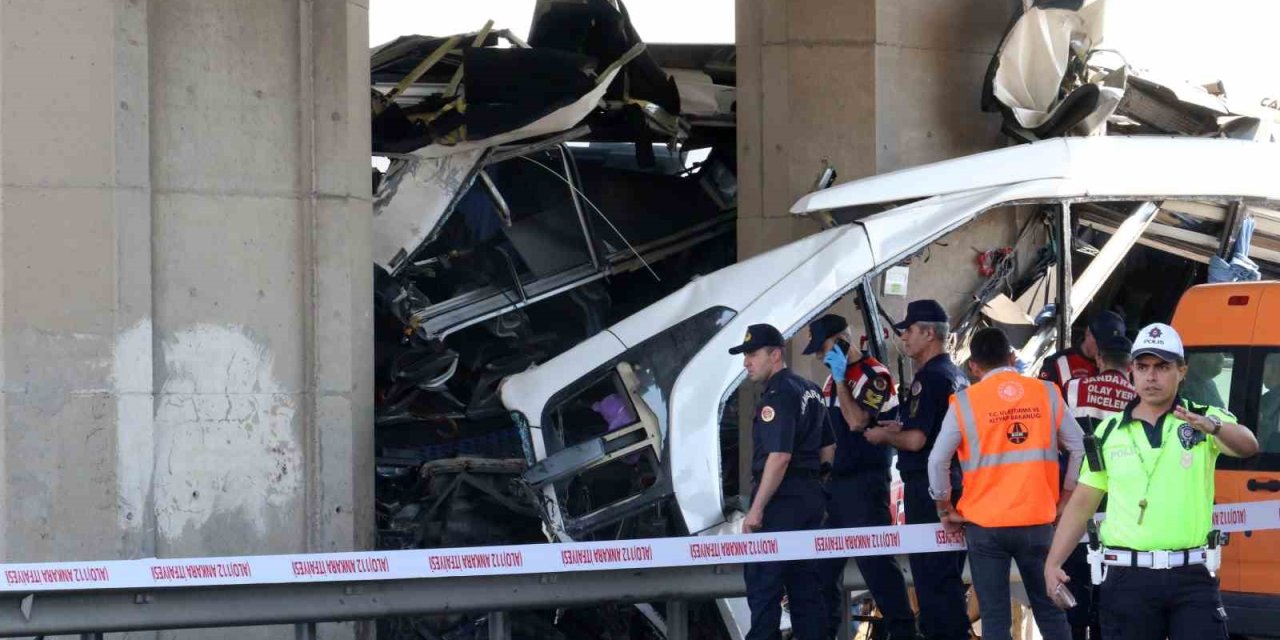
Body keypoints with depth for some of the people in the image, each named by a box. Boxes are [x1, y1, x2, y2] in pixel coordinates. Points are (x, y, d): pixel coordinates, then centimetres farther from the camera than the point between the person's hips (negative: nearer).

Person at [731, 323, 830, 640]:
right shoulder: (810, 390, 15)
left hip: (781, 503, -9)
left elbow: (779, 456, -23)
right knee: (806, 586, 9)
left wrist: (757, 508, -22)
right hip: (811, 497, 9)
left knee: (763, 584, -8)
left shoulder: (777, 396, -14)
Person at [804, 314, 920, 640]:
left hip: (865, 482, -9)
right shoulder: (833, 380, 16)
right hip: (836, 481, 9)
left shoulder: (873, 375, -10)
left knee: (876, 561, -9)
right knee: (824, 561, 9)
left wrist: (840, 379, -17)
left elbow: (857, 421, -22)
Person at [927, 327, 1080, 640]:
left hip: (985, 525, -2)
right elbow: (1079, 448, 3)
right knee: (1050, 611, 12)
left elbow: (938, 461, -6)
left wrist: (946, 509, 7)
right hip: (1037, 521, 2)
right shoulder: (1047, 393, 2)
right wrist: (1064, 501, 12)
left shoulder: (965, 403, -3)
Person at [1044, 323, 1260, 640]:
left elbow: (1247, 446, -18)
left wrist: (1211, 427, -40)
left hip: (1192, 578, -2)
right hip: (1127, 578, 2)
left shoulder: (1206, 420, 3)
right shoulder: (1109, 432, 11)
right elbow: (1082, 504, 13)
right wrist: (1053, 563, 3)